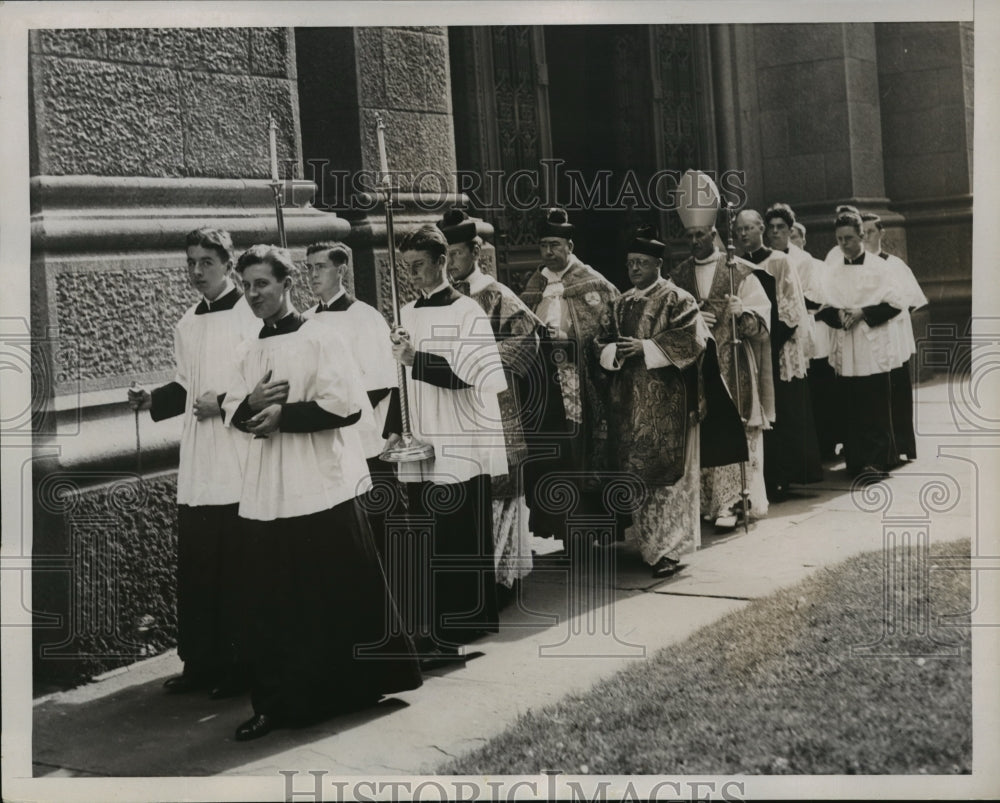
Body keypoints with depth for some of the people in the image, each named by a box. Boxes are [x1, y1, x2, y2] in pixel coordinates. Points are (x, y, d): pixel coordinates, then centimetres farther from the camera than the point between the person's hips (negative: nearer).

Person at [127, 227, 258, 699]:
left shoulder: (250, 317, -9)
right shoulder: (187, 325, 14)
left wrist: (224, 402, -17)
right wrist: (153, 400, 6)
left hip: (240, 468, -7)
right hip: (196, 468, 7)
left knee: (236, 571, 0)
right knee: (194, 568, 10)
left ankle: (239, 664, 12)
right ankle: (200, 662, 20)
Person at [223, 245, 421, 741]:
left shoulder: (321, 340, -6)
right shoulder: (246, 352, 13)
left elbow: (346, 406, -14)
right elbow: (233, 411, 16)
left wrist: (283, 414, -15)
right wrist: (250, 404, -6)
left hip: (322, 489, -6)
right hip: (265, 495, 6)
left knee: (343, 596, 3)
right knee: (269, 604, 6)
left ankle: (367, 683, 21)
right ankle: (276, 702, 14)